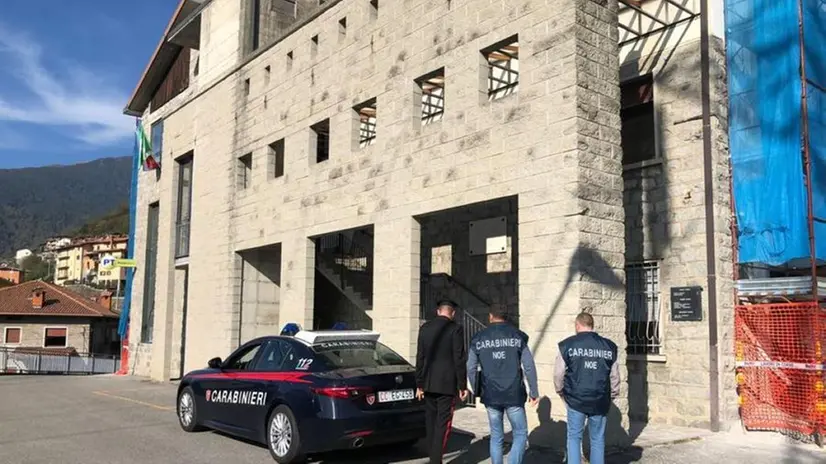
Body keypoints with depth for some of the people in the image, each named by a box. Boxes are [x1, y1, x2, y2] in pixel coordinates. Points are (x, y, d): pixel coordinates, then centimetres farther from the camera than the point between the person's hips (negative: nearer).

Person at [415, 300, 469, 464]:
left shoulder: (424, 328, 7)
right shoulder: (455, 329, -8)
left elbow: (420, 357, 8)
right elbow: (459, 359, -10)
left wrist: (419, 384, 13)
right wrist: (462, 386, -4)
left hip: (428, 383, 5)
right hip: (447, 383, -5)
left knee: (431, 423, 13)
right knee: (443, 424, -2)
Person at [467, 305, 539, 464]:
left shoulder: (478, 338, 3)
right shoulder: (518, 336, 0)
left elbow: (471, 368, 3)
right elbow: (529, 367, -3)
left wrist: (476, 391, 17)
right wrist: (534, 392, 6)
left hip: (490, 396, 2)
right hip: (514, 395, -2)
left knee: (496, 437, 15)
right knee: (520, 435, 8)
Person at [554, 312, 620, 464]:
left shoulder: (568, 345, -3)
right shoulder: (608, 346, 5)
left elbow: (558, 374, -3)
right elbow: (614, 376, 7)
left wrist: (561, 392, 12)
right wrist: (612, 396, 20)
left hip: (576, 400, -2)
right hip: (600, 402, 2)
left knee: (574, 437, 9)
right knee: (598, 439, 12)